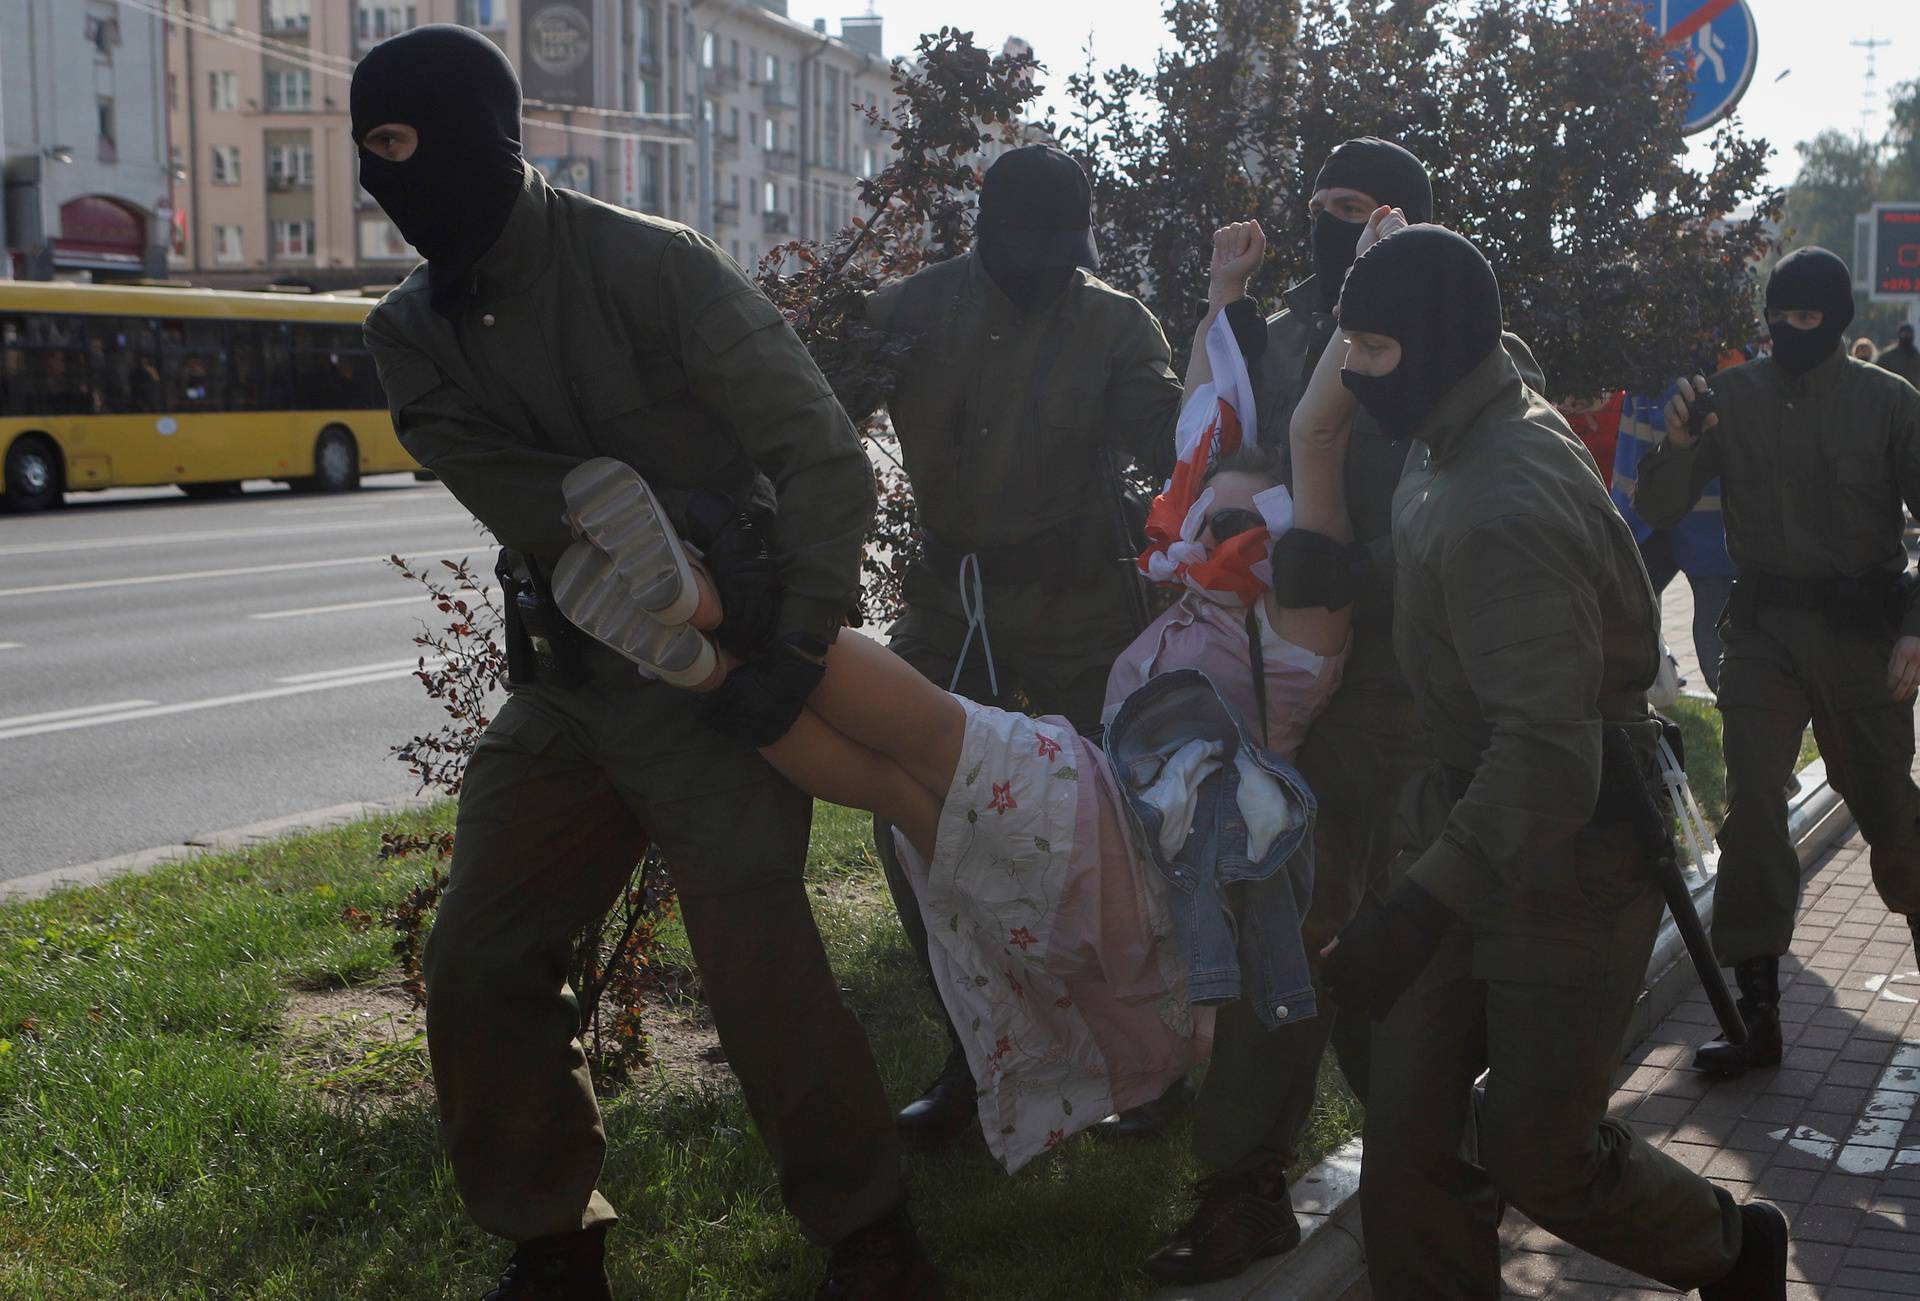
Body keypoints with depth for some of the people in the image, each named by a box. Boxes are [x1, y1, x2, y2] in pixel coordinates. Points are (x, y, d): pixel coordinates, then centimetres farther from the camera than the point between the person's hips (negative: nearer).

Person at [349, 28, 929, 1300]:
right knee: (481, 965, 6)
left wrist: (797, 636, -26)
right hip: (566, 683, 7)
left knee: (757, 956, -11)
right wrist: (675, 522, -26)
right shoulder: (415, 335, 4)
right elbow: (523, 498, -11)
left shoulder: (657, 270, -13)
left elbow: (826, 455, -16)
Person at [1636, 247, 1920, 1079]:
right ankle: (1756, 1011, -2)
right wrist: (1677, 444, -21)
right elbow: (1658, 511, -1)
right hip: (1764, 627, 1)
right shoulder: (1732, 396, 1)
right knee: (1752, 807, -7)